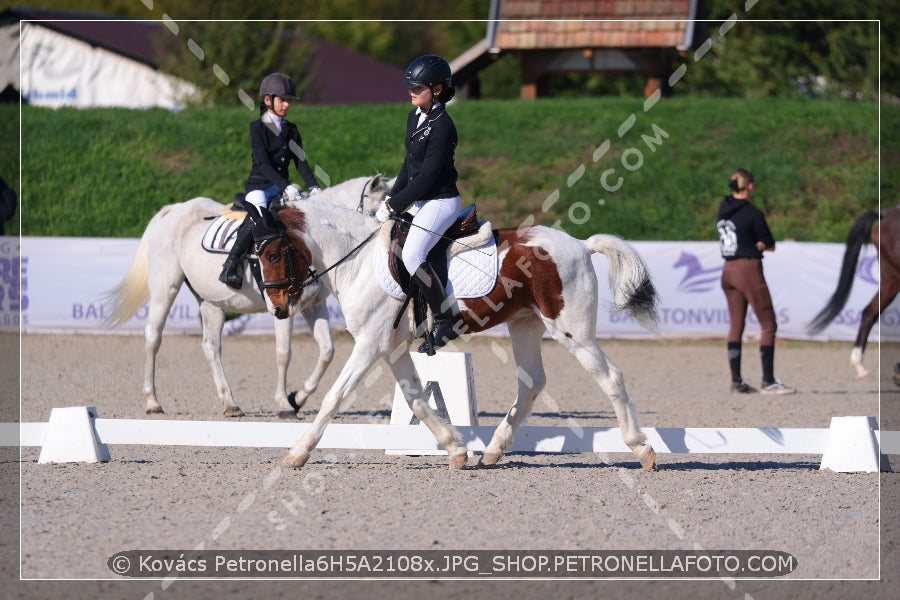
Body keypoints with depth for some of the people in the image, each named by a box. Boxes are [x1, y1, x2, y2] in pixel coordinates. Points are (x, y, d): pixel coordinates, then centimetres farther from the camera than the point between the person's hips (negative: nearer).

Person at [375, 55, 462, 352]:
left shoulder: (442, 126, -20)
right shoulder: (415, 117, 9)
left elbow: (427, 177, -21)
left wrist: (394, 206, -17)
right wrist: (391, 198, 7)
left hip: (440, 202, -10)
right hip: (419, 202, 10)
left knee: (412, 255, -25)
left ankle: (445, 322, -19)